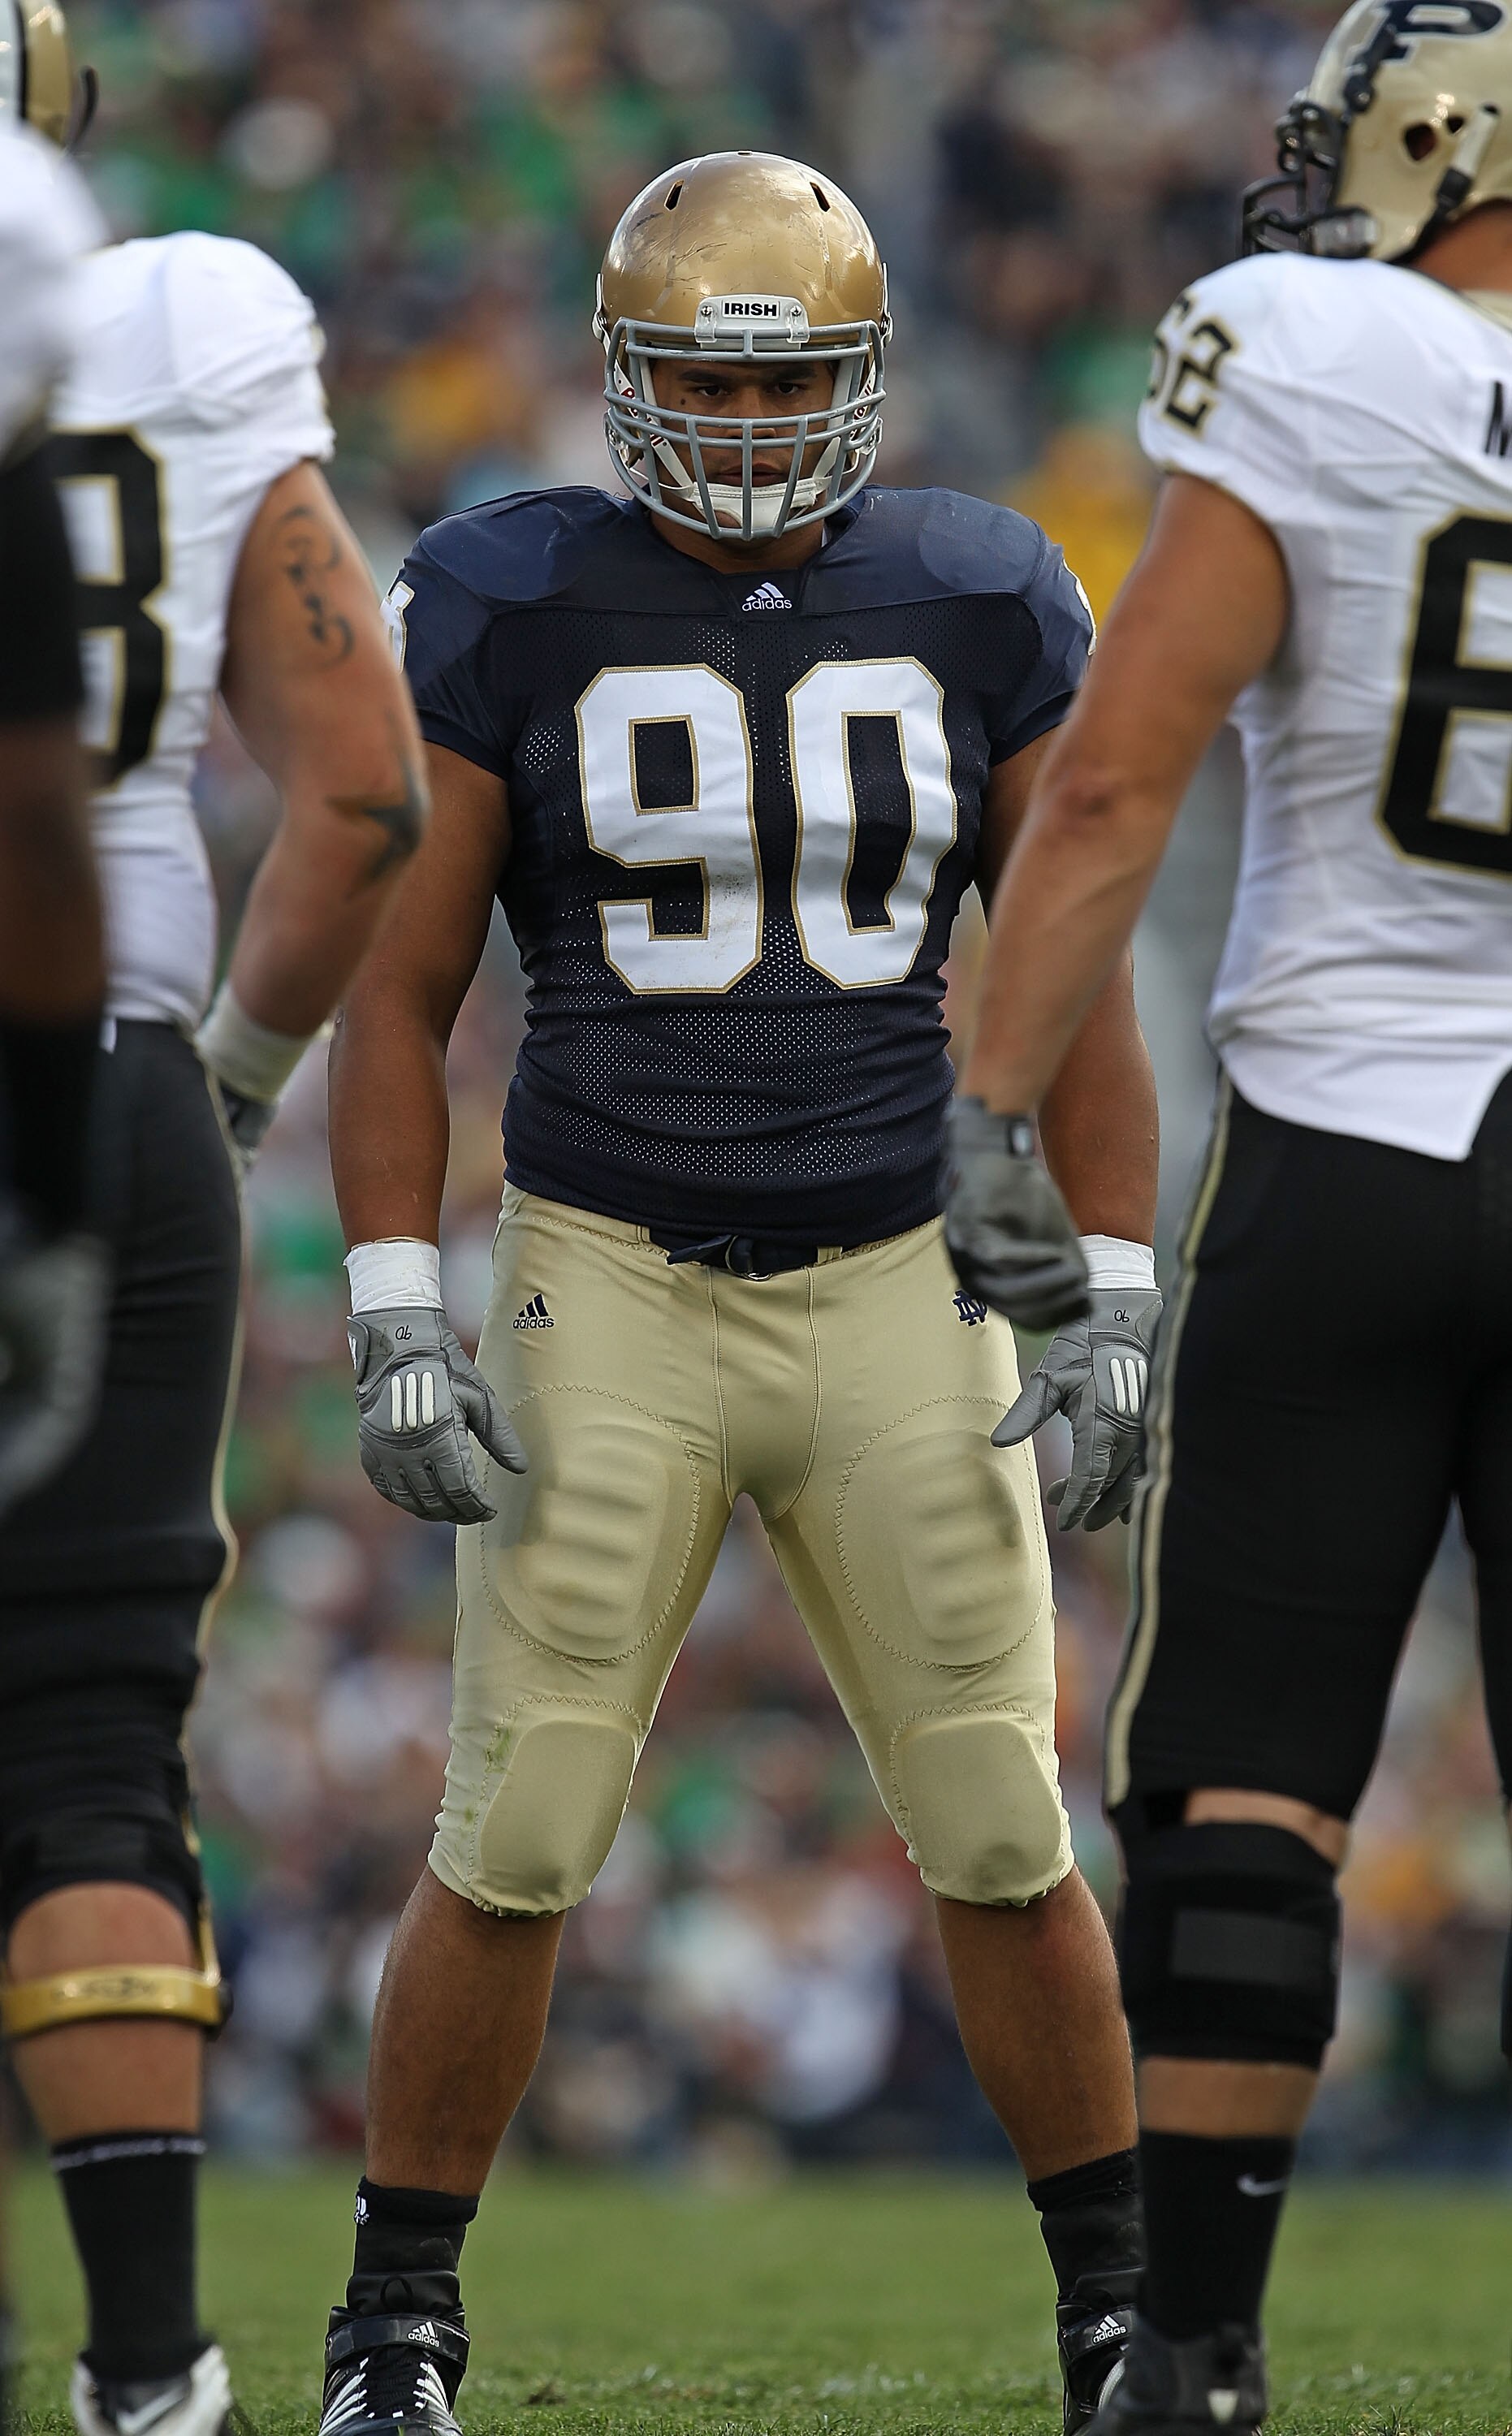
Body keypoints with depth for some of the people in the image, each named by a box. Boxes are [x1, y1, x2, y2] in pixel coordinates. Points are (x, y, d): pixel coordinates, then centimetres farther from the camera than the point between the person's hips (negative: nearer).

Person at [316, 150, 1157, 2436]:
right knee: (513, 1848, -4)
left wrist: (1117, 1317, -1)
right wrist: (397, 1327, -8)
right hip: (607, 1300, -1)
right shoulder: (516, 615, -4)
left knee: (1004, 1842, 2)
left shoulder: (977, 611, 1)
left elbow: (1081, 989, 6)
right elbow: (397, 994, 0)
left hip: (898, 1302, 1)